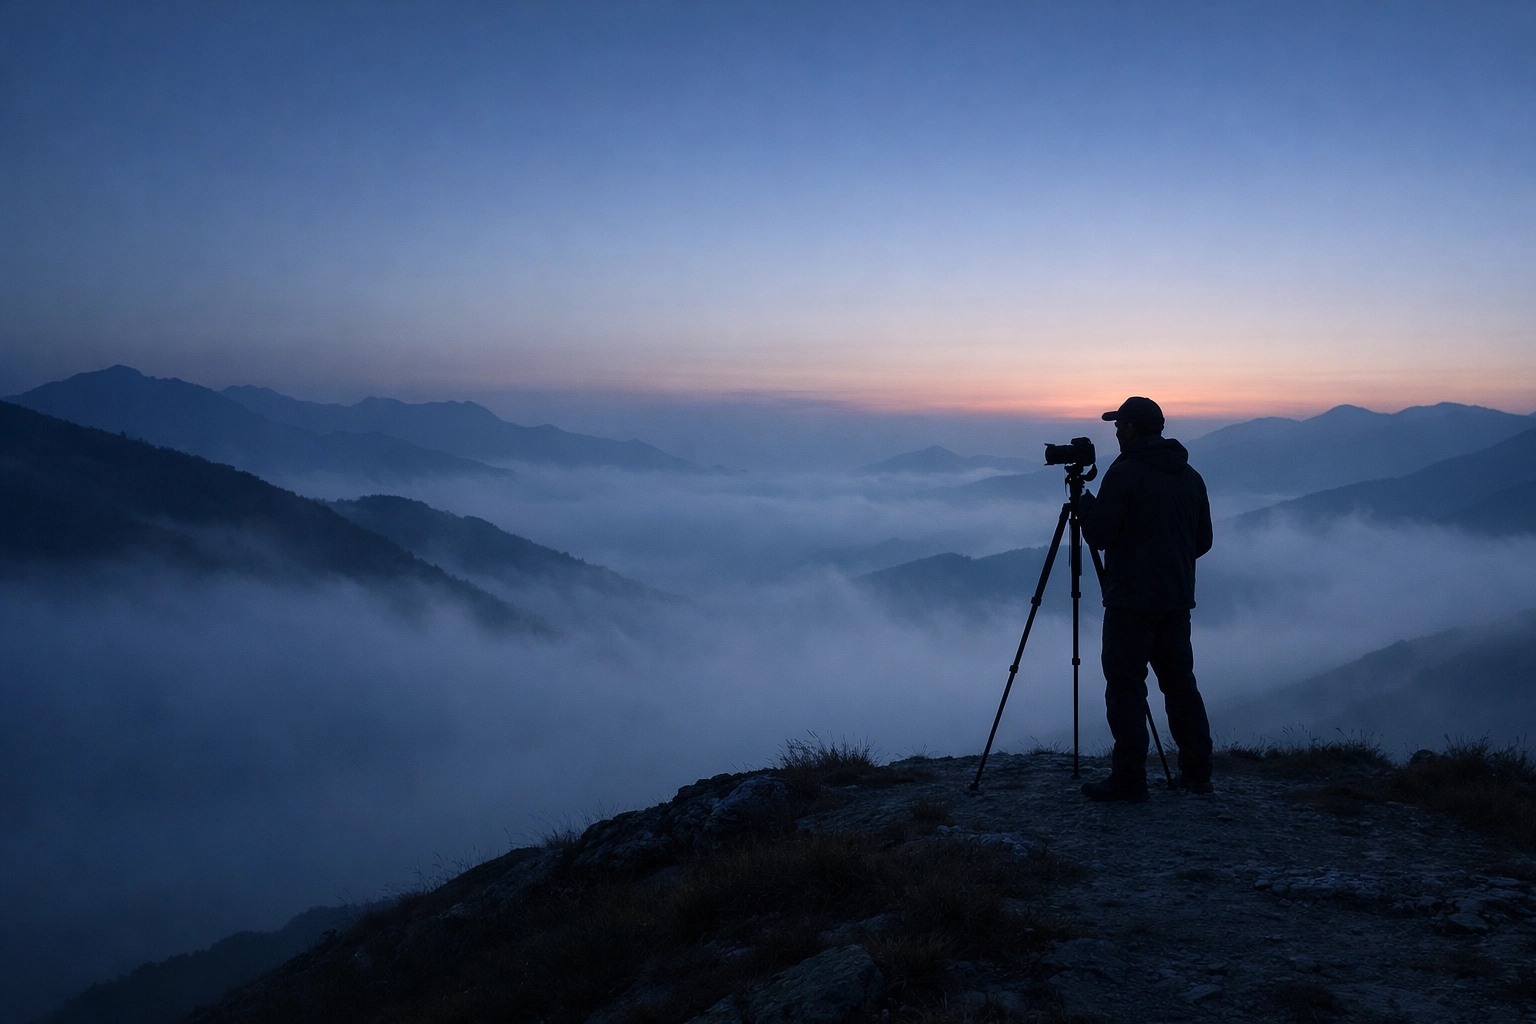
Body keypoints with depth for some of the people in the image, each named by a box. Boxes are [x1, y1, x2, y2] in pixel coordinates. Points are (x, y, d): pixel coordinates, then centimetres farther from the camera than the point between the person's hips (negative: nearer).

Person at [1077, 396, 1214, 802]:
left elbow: (1099, 535, -14)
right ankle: (1197, 771, 19)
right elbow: (1203, 541, 14)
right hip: (1177, 600, 7)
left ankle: (1128, 779, -2)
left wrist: (1086, 505, 5)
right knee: (1179, 681, 15)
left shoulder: (1124, 473, -12)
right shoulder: (1190, 476, 10)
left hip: (1131, 600, -7)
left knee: (1126, 685, -2)